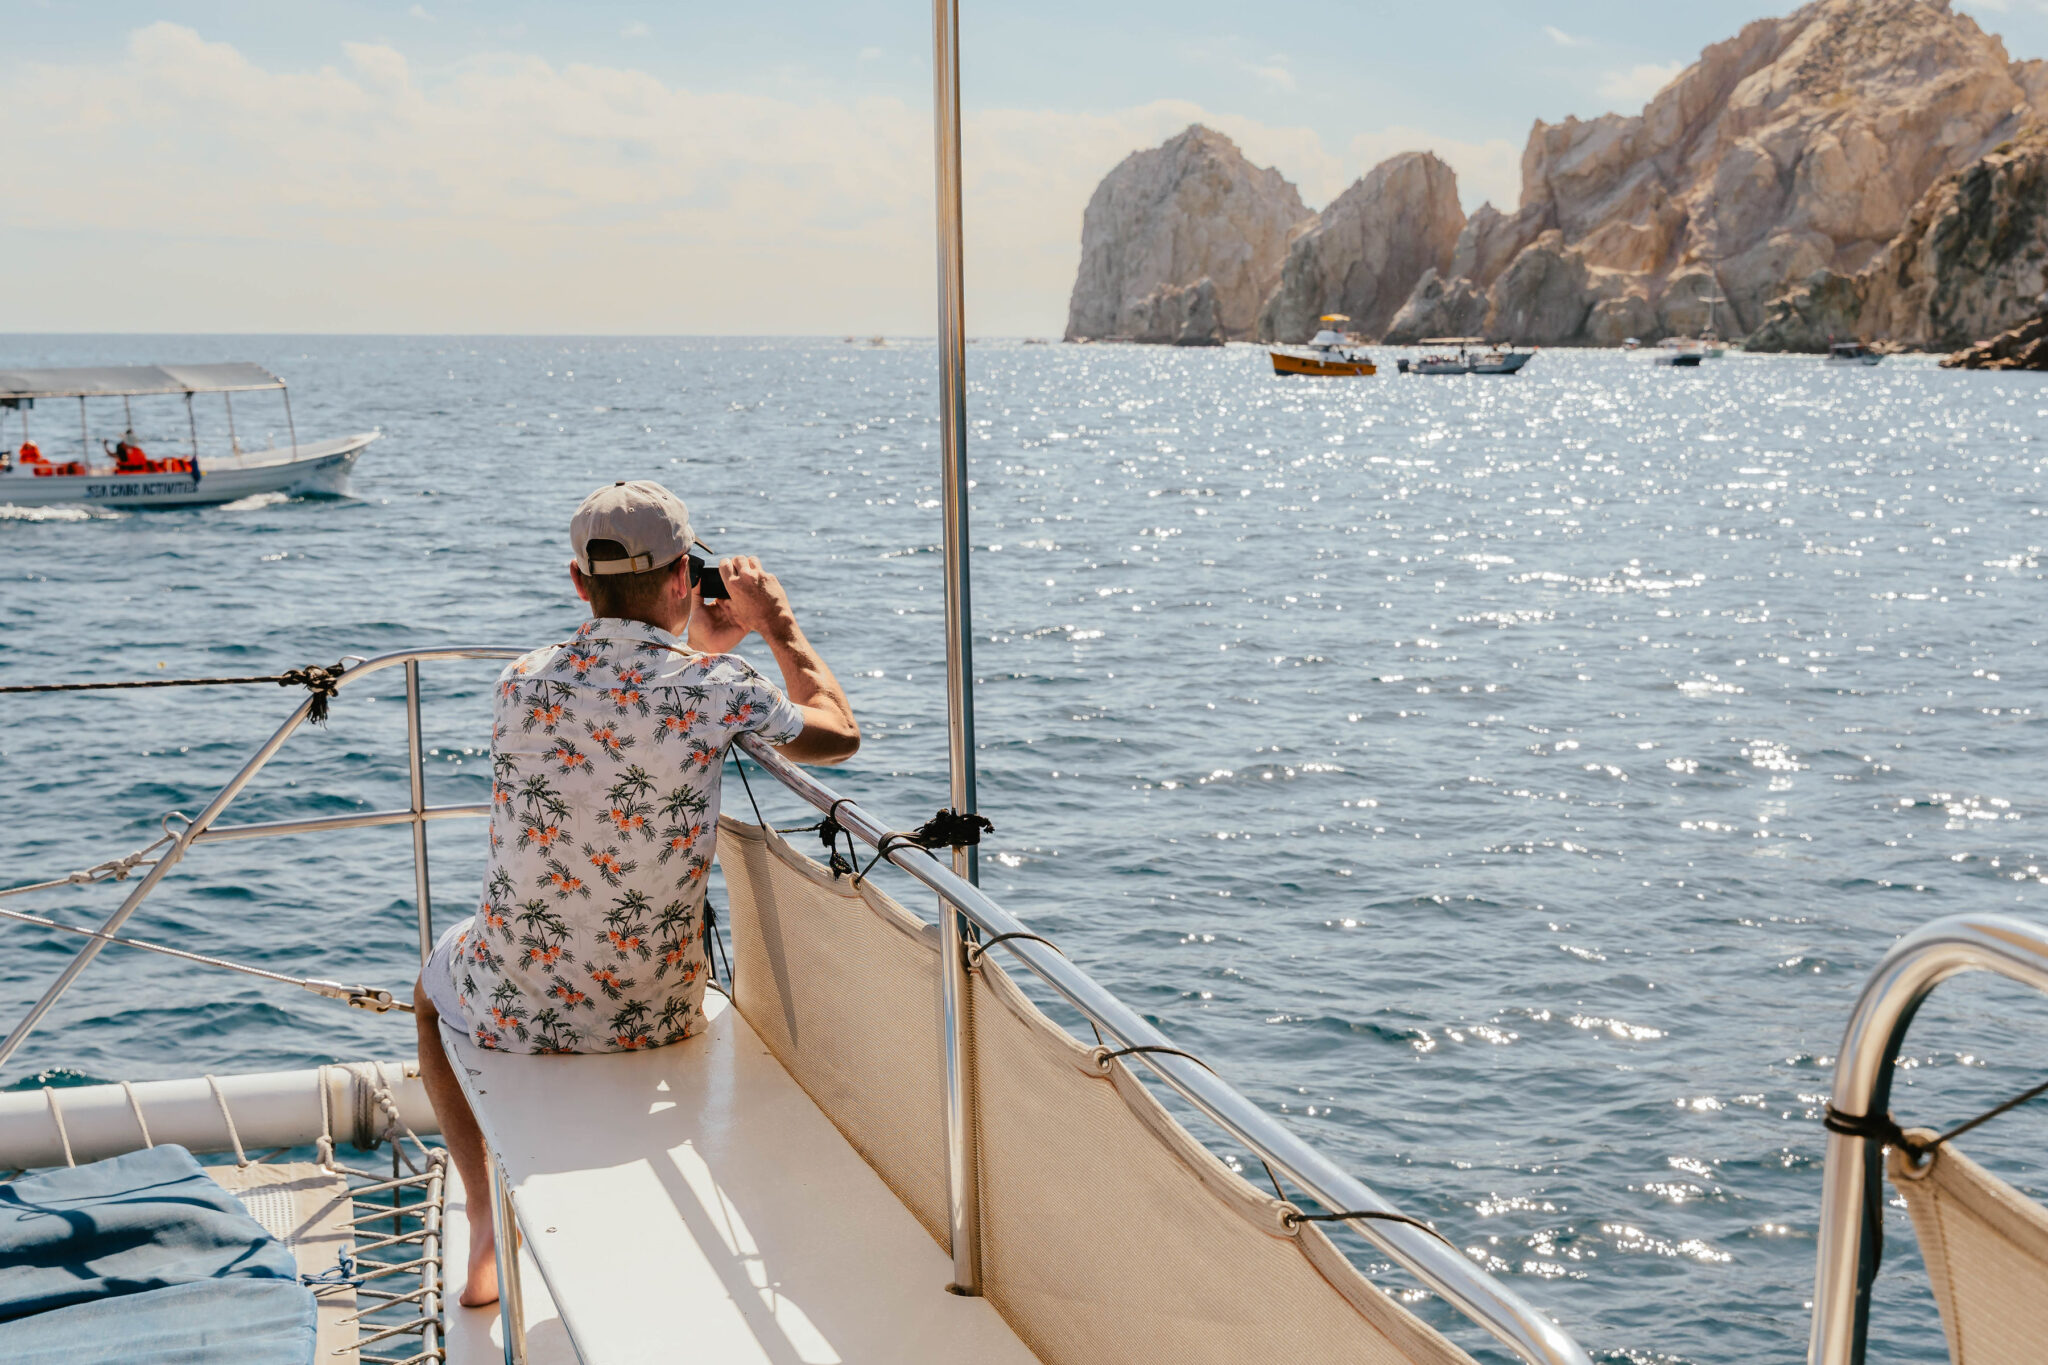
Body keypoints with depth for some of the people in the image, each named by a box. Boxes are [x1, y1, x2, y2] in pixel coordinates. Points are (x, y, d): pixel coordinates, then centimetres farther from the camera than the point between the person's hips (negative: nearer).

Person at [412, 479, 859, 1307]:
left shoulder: (520, 683, -8)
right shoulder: (713, 689, -17)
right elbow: (838, 736, 2)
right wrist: (779, 625, 12)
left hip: (514, 1012, 1)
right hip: (656, 1016, -1)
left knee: (432, 989, 37)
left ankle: (486, 1225, 31)